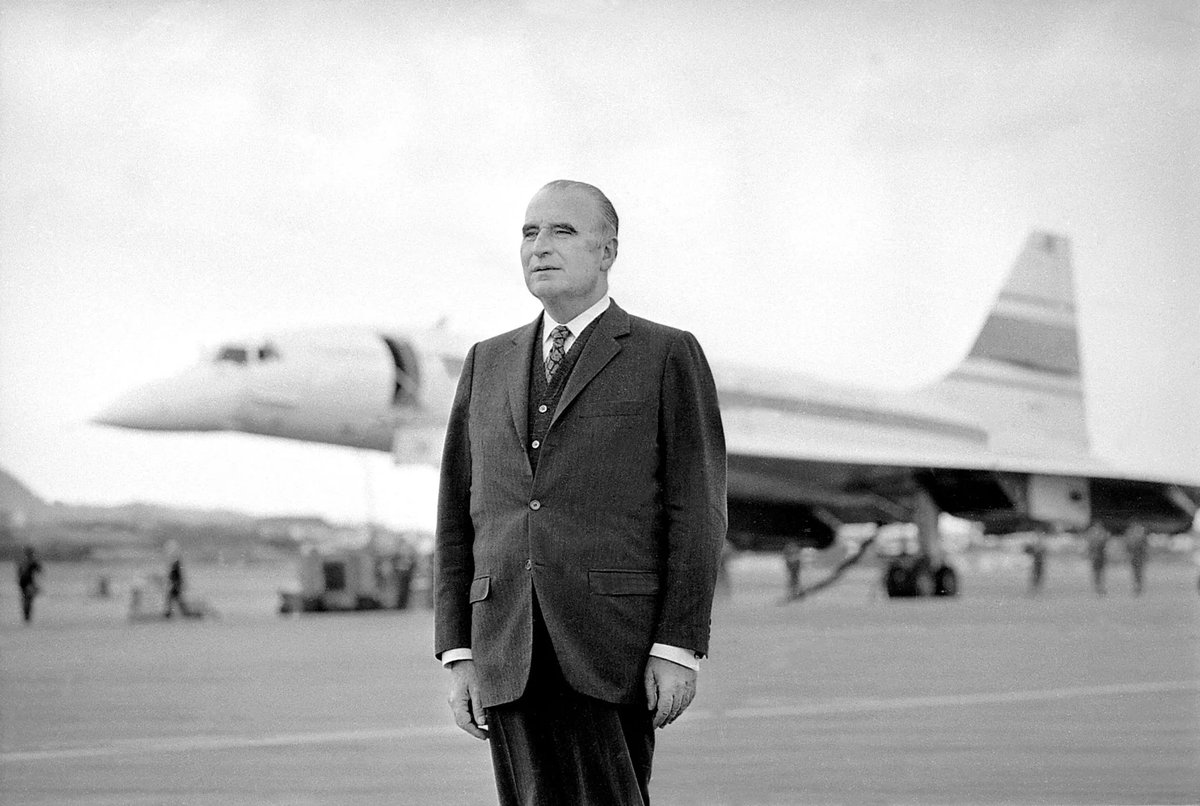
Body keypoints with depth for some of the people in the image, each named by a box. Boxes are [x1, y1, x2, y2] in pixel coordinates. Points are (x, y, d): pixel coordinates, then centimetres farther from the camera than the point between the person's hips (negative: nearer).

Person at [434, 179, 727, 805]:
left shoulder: (668, 356, 4)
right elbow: (459, 516, 15)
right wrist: (457, 654, 6)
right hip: (509, 653, 4)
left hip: (613, 651, -4)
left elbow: (695, 513, -2)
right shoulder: (488, 364, 17)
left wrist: (679, 650, -11)